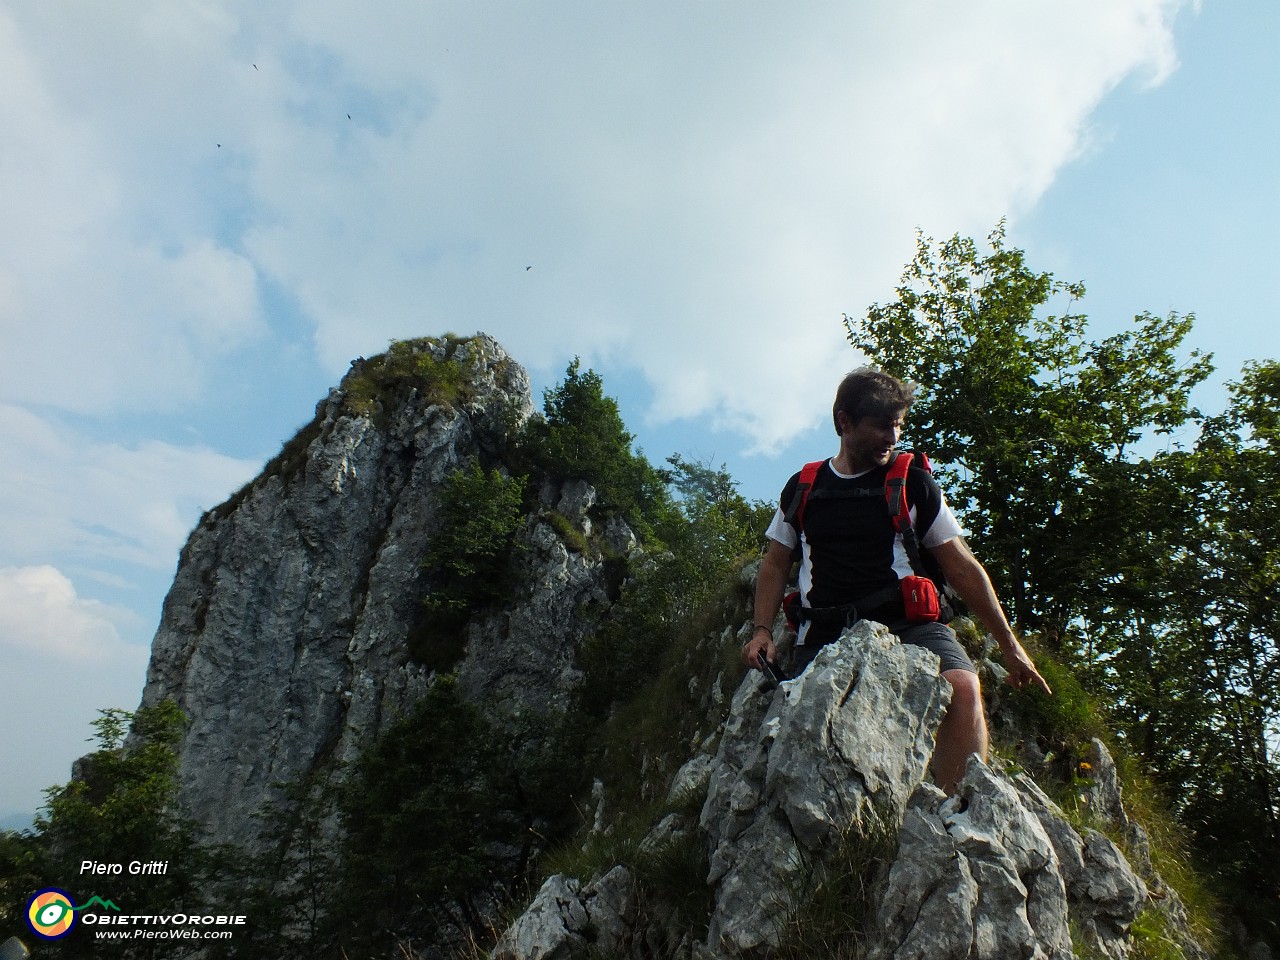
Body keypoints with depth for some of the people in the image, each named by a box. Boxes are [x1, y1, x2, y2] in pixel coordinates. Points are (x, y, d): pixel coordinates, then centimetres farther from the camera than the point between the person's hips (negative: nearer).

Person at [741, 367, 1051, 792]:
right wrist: (762, 629, 5)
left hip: (904, 622, -1)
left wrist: (1010, 646, 12)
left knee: (963, 688, -28)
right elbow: (776, 565, 20)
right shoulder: (802, 489, 14)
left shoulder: (913, 483, 10)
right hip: (824, 635, 2)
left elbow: (962, 567, 12)